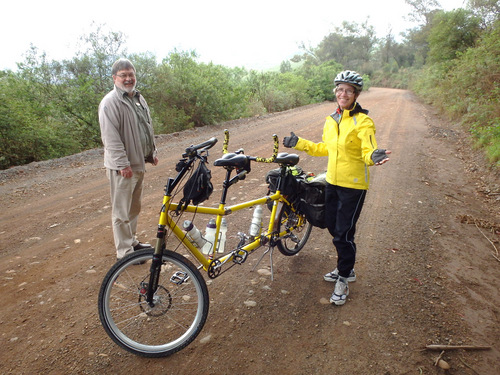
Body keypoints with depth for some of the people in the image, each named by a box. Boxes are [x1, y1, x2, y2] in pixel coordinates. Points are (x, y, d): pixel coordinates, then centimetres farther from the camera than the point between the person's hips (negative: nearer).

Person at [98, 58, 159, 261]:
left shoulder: (139, 98, 15)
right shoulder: (110, 102, -14)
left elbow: (147, 128, 22)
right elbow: (111, 137, -20)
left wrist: (152, 152, 20)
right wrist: (122, 163, -23)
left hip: (139, 162, 9)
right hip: (123, 167, -9)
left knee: (134, 207, 19)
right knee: (122, 211, -1)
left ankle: (132, 242, 33)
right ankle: (125, 252, 8)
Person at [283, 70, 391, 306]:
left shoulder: (363, 121, -14)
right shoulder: (330, 120, 6)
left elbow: (368, 152, -22)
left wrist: (374, 157, -45)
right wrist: (299, 143, 15)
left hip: (353, 185, -7)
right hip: (332, 182, 7)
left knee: (343, 234, -2)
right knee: (333, 228, 17)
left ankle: (343, 280, 19)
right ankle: (346, 269, 38)